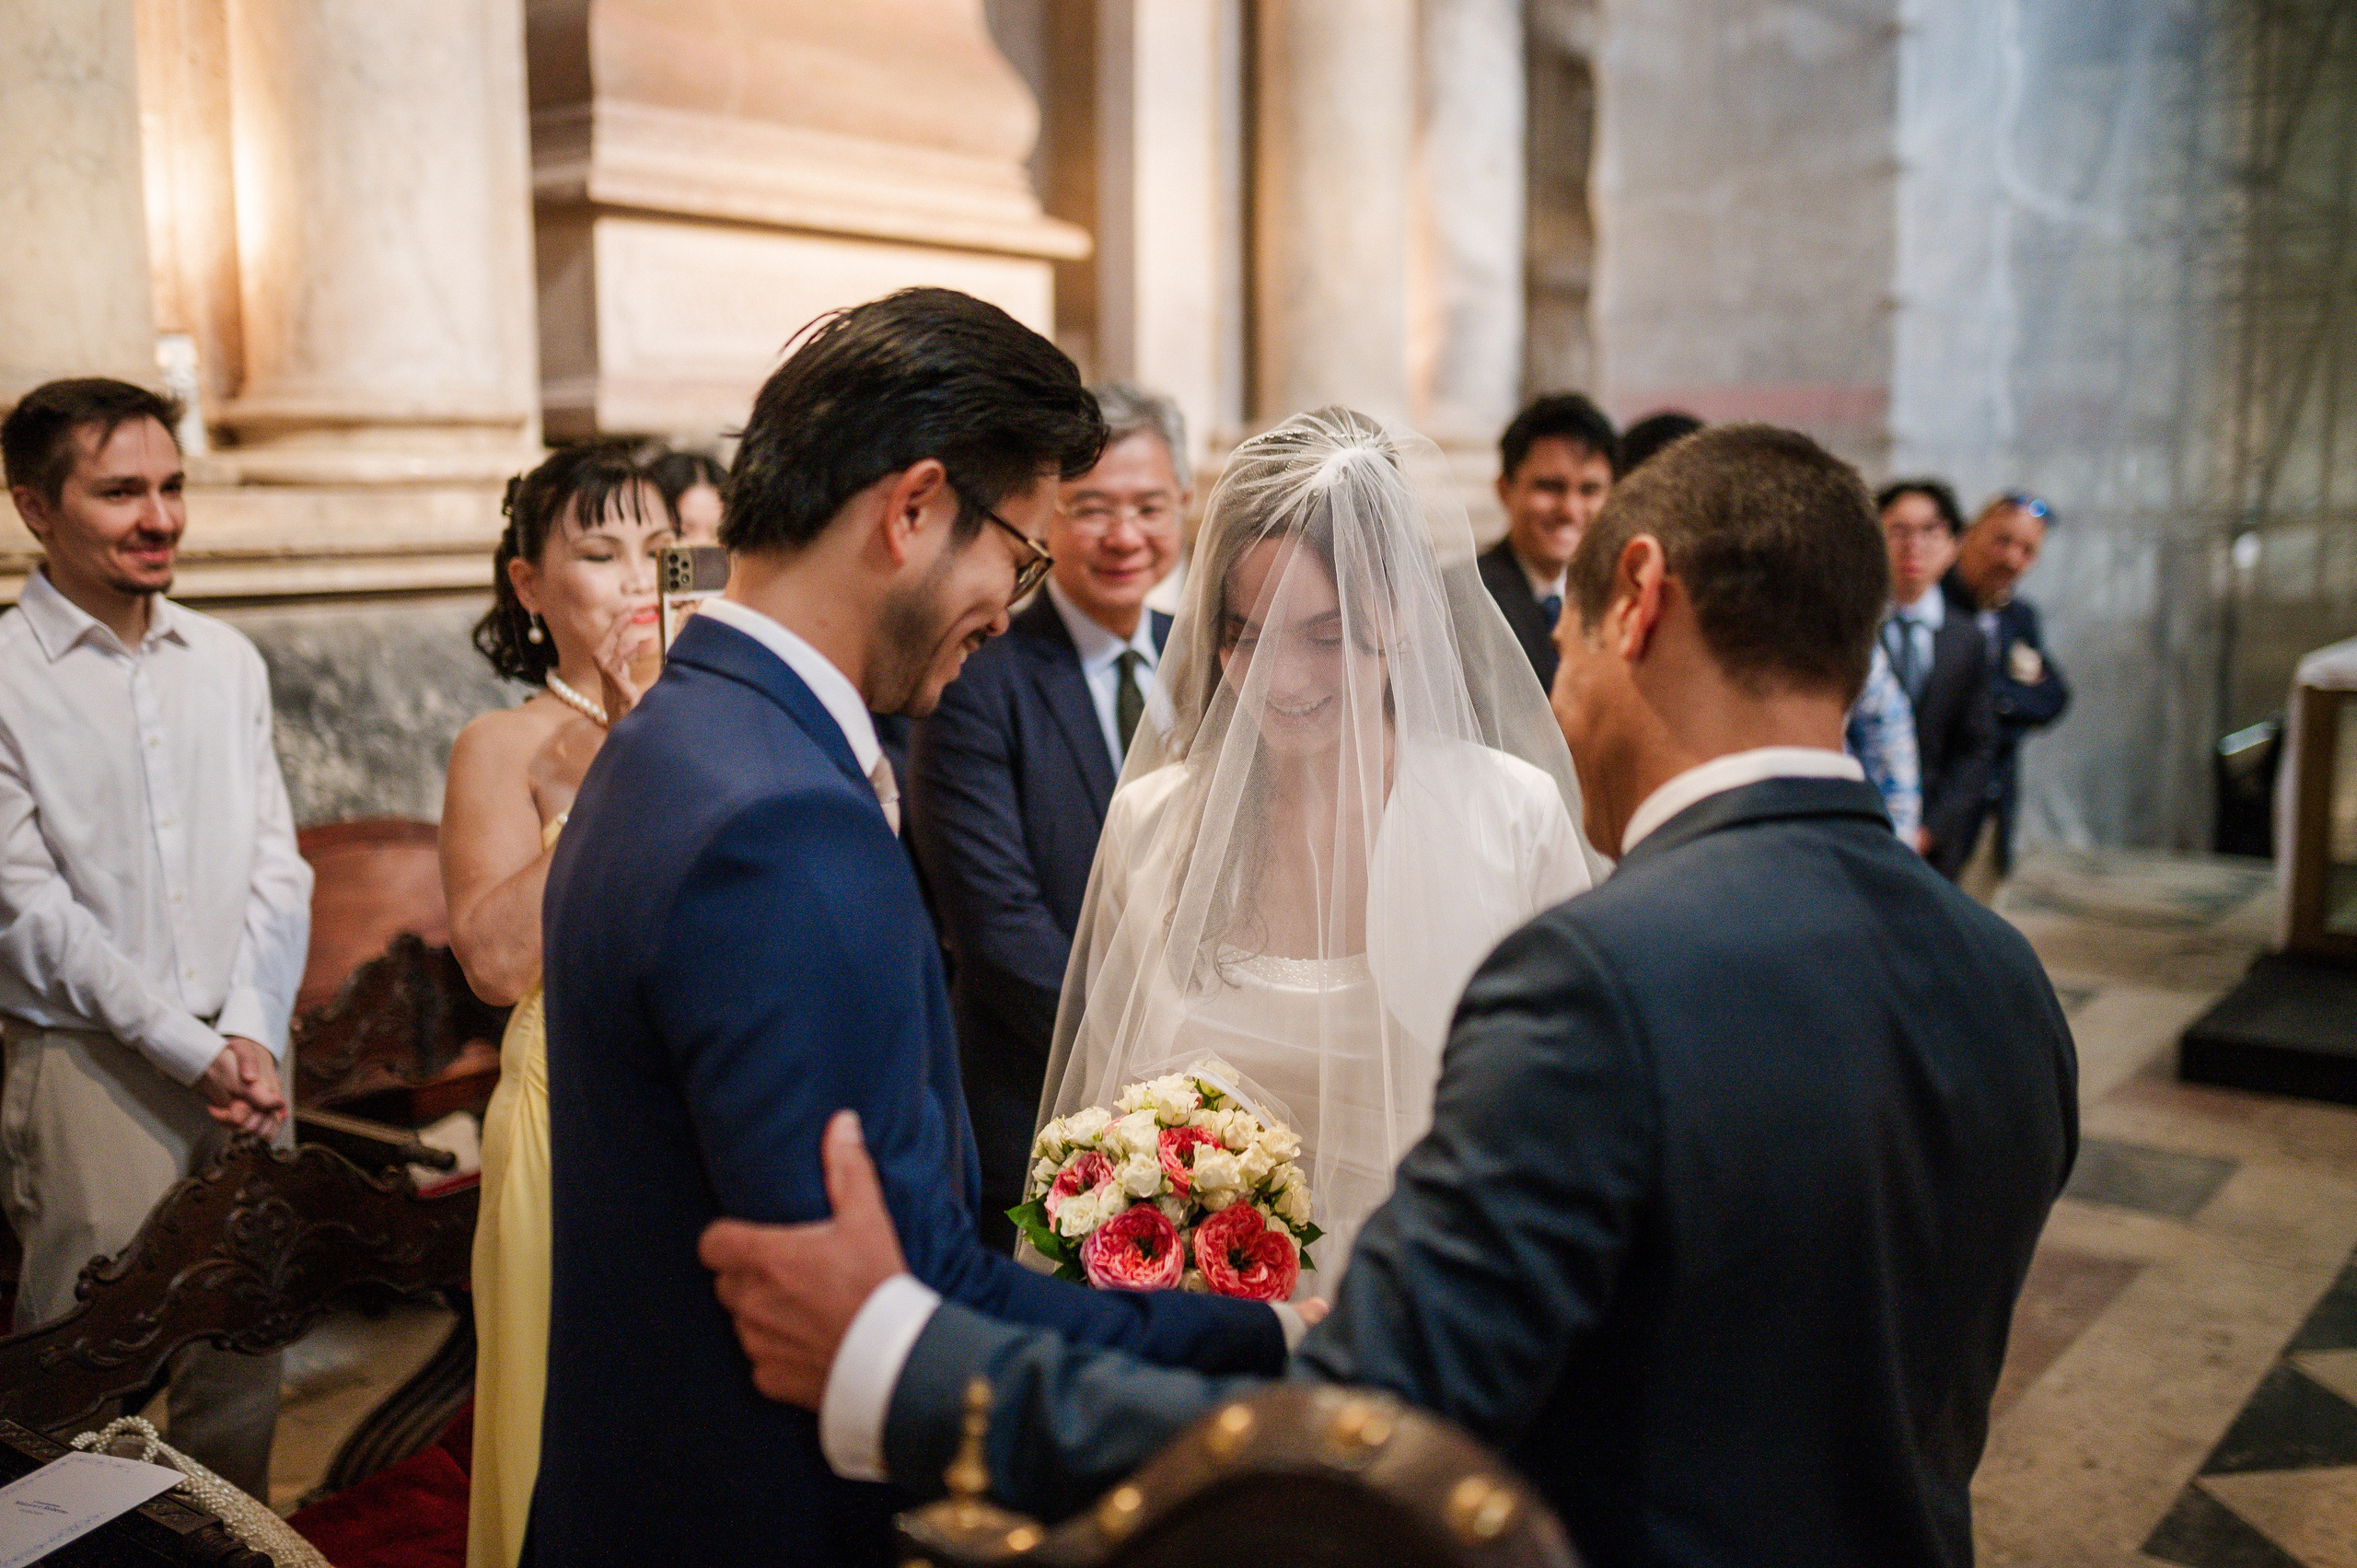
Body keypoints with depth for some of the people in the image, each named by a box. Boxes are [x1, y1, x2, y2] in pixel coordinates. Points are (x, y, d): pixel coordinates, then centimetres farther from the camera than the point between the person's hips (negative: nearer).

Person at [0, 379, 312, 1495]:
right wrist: (192, 1051, -12)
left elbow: (277, 869, 8)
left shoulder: (227, 661, 9)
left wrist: (252, 1035, -5)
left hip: (245, 1054, 4)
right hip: (93, 1067, -4)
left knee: (243, 1370, 11)